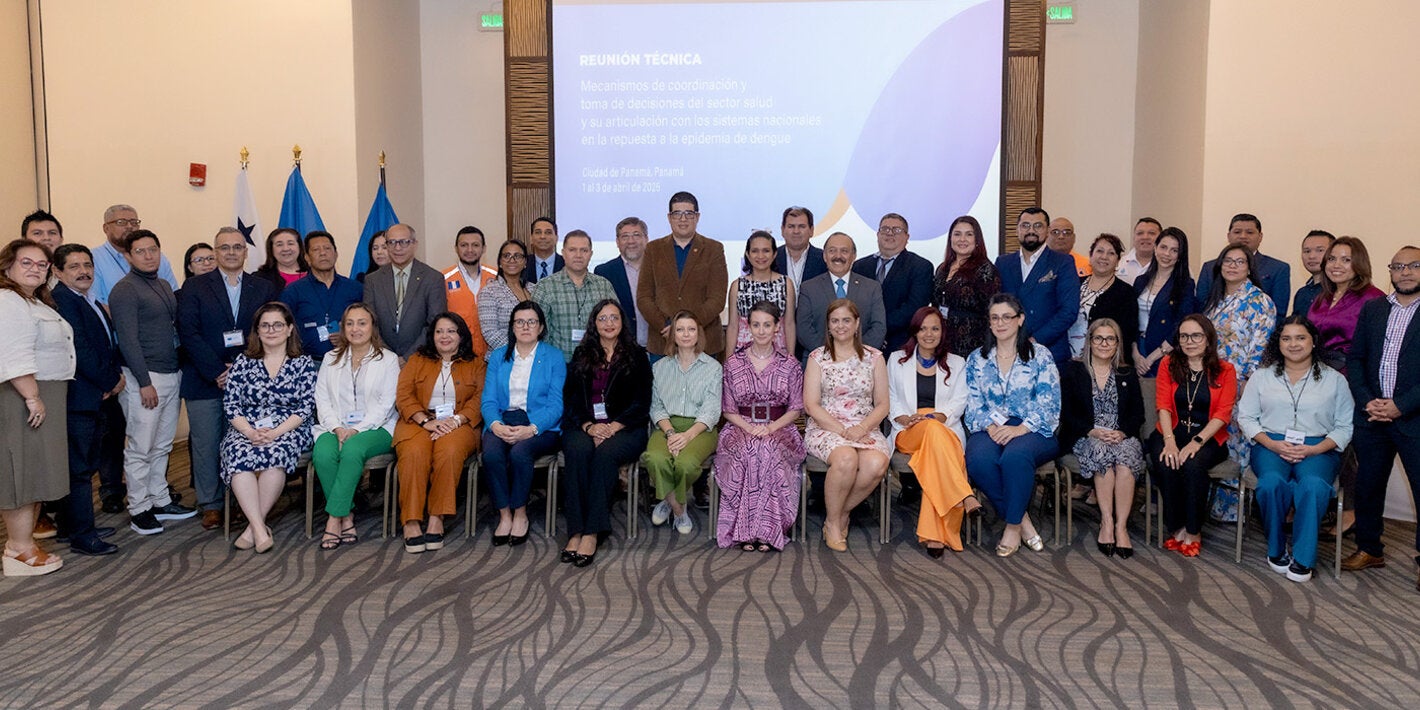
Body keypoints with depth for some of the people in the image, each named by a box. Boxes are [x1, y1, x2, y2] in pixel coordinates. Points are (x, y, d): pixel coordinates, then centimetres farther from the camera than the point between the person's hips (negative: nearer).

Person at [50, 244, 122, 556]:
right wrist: (111, 381, -11)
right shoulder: (61, 299, -14)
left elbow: (107, 345, 18)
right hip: (77, 398, -10)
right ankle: (82, 536, 4)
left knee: (85, 466, 17)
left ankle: (71, 524, 28)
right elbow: (79, 349, -20)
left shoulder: (91, 304, 16)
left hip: (95, 397, 10)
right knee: (79, 468, -3)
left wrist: (114, 377, 0)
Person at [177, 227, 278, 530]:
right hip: (204, 381, -1)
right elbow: (188, 333, -4)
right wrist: (217, 372, -11)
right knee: (206, 445, 2)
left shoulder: (264, 289, 9)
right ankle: (210, 505, 13)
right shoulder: (194, 287, 5)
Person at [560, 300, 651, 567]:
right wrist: (588, 426, -10)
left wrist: (614, 427, -13)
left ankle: (592, 533, -35)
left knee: (605, 453, -34)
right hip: (585, 426, 2)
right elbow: (571, 398, 9)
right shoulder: (582, 356, 18)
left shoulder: (636, 356, 11)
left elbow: (641, 402, 2)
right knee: (578, 450, -32)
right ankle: (575, 531, -33)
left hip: (624, 427, -2)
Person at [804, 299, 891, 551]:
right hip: (825, 428, -2)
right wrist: (843, 430, -13)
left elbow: (882, 404, 7)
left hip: (865, 429, 2)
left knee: (877, 464, -31)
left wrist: (861, 429, -11)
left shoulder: (874, 357, 11)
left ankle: (842, 513, -5)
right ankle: (833, 522, -12)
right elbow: (811, 405, -2)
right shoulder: (817, 357, 6)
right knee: (846, 458, -35)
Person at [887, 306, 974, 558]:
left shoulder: (956, 363, 19)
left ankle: (933, 535, -44)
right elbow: (891, 400, 12)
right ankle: (966, 497, -47)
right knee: (935, 432, -39)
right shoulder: (897, 360, 19)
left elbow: (958, 403, 6)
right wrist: (906, 418, -9)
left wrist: (936, 417, -14)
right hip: (907, 432, 0)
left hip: (946, 428, 0)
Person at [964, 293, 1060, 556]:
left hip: (1032, 430, -2)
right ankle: (1023, 519, -16)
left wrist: (1021, 428, -18)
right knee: (978, 459, -33)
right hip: (990, 429, 2)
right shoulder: (977, 359, 15)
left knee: (1016, 455, -37)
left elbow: (1049, 401, -3)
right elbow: (973, 403, 7)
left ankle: (1013, 526, -19)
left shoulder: (1040, 355, 7)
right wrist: (990, 426, -14)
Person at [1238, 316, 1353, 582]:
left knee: (1313, 486, -34)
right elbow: (1246, 416, 7)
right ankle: (1276, 550, -12)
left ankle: (1302, 558, -22)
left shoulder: (1334, 380, 11)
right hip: (1271, 445, 0)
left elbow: (1345, 426, 5)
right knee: (1271, 483, -33)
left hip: (1318, 448, 0)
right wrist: (1272, 444, -10)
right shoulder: (1262, 377, 14)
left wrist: (1314, 450, -11)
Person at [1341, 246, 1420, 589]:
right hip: (1371, 416, 4)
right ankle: (1369, 549, 27)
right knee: (1367, 484, 12)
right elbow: (1355, 358, 9)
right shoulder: (1372, 309, 10)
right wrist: (1367, 402, -4)